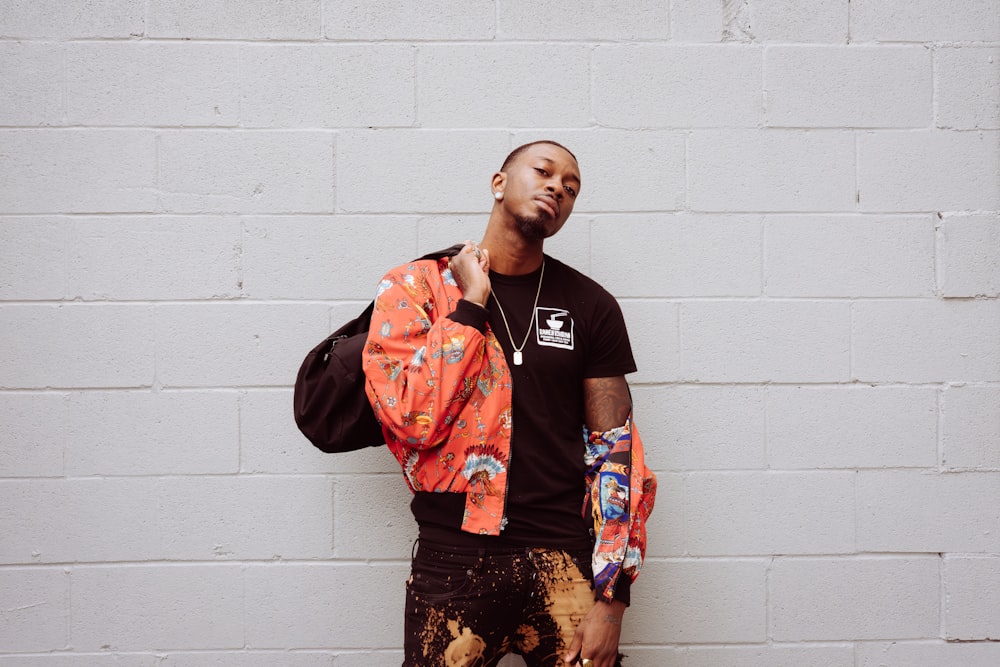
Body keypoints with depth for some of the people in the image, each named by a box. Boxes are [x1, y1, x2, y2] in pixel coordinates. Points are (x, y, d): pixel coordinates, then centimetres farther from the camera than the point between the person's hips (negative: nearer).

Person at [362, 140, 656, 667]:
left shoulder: (590, 306, 3)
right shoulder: (414, 287, 1)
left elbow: (618, 452, 1)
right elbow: (414, 421, -12)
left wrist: (612, 596, -6)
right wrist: (471, 304, -10)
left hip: (566, 560, 1)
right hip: (452, 560, -1)